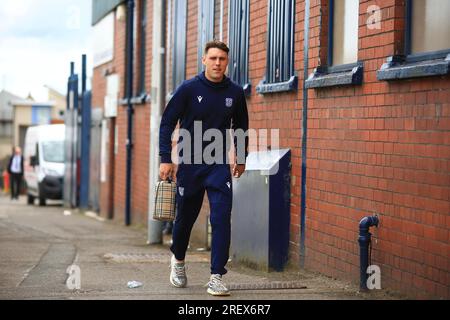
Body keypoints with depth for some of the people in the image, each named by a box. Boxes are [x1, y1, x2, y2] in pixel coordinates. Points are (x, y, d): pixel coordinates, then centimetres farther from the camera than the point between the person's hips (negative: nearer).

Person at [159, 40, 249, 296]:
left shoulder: (235, 93, 0)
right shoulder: (189, 89, -7)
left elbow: (241, 126, 16)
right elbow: (167, 122, -3)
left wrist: (241, 158, 21)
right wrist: (166, 159, -9)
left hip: (220, 165, 1)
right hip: (190, 164, -1)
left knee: (222, 218, -12)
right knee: (185, 217, 12)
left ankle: (217, 277, -9)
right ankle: (178, 260, 41)